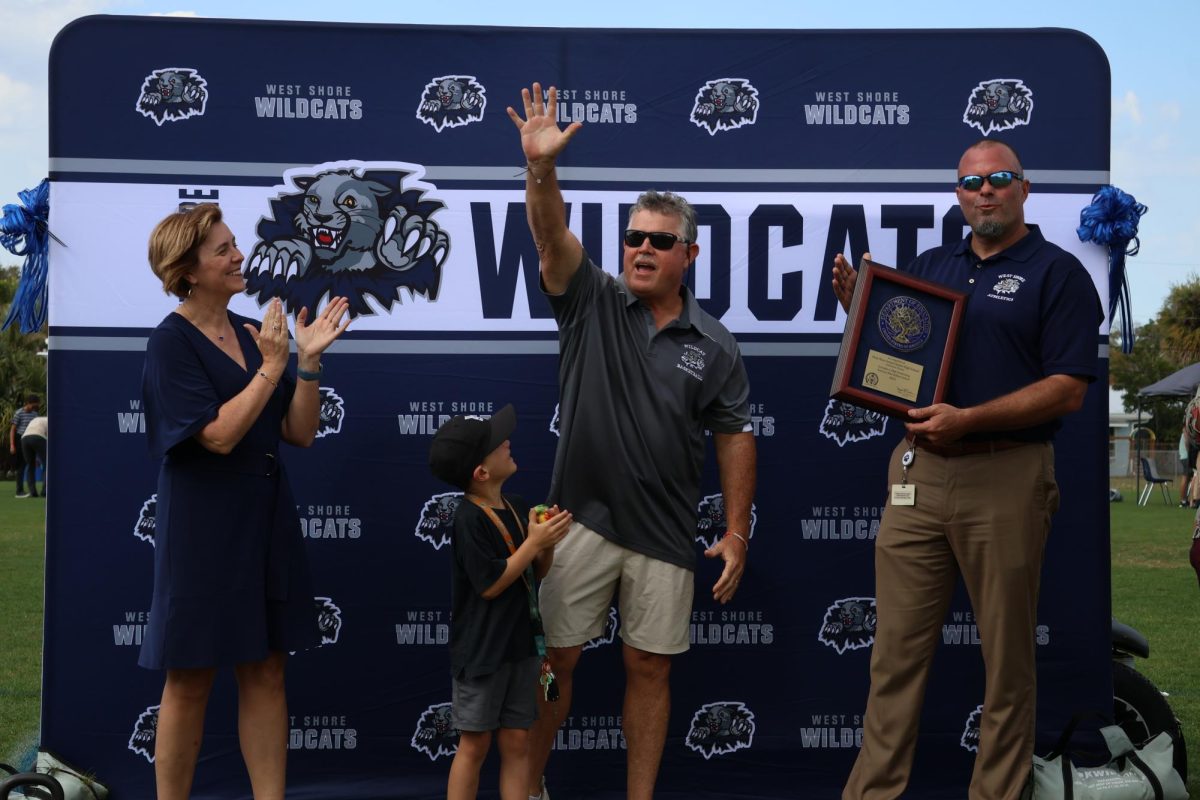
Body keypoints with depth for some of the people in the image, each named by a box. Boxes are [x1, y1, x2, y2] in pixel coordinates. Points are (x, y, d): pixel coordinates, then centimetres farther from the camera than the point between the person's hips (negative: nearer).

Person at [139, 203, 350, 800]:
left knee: (265, 671, 7)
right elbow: (219, 435, -19)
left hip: (265, 520, 6)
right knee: (192, 679, 4)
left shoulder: (254, 333, 8)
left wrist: (308, 359, -6)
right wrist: (271, 367, -17)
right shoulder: (171, 342, -9)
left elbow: (300, 432, 5)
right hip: (203, 525, -6)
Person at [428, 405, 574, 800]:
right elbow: (490, 585, -19)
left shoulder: (517, 508, 5)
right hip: (481, 649, -6)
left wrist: (548, 543, -7)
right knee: (475, 744, 3)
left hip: (521, 645, 7)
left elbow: (537, 573, 12)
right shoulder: (470, 519, -17)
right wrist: (534, 541, -17)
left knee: (517, 742, 9)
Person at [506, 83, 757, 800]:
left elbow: (735, 438, 4)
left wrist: (737, 533, 0)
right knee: (556, 658, 6)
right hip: (582, 521, -1)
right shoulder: (593, 303, -2)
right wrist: (542, 168, -36)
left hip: (665, 534, 1)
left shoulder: (714, 345, 1)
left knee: (650, 668, 8)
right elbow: (552, 237, -18)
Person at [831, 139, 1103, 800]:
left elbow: (1068, 390, -10)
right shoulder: (930, 264, 15)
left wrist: (968, 419, -19)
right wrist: (858, 306, 1)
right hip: (918, 469, 4)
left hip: (1006, 478, -4)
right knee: (896, 647, 5)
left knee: (1007, 655, 6)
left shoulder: (1057, 272, -1)